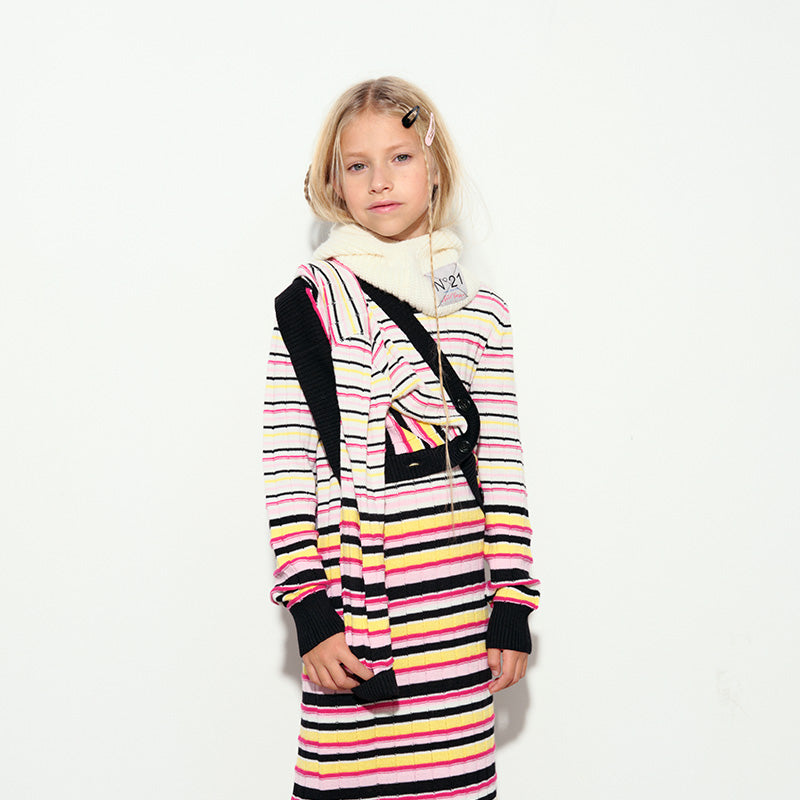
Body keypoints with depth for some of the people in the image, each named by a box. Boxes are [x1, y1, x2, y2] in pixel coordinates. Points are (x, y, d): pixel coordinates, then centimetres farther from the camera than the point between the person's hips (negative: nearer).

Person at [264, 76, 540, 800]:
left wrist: (513, 605, 7)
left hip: (459, 610, 3)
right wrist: (311, 610, -7)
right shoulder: (311, 300, 2)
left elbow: (502, 467, 10)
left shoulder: (481, 309, 10)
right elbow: (286, 468, -2)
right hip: (354, 606, -2)